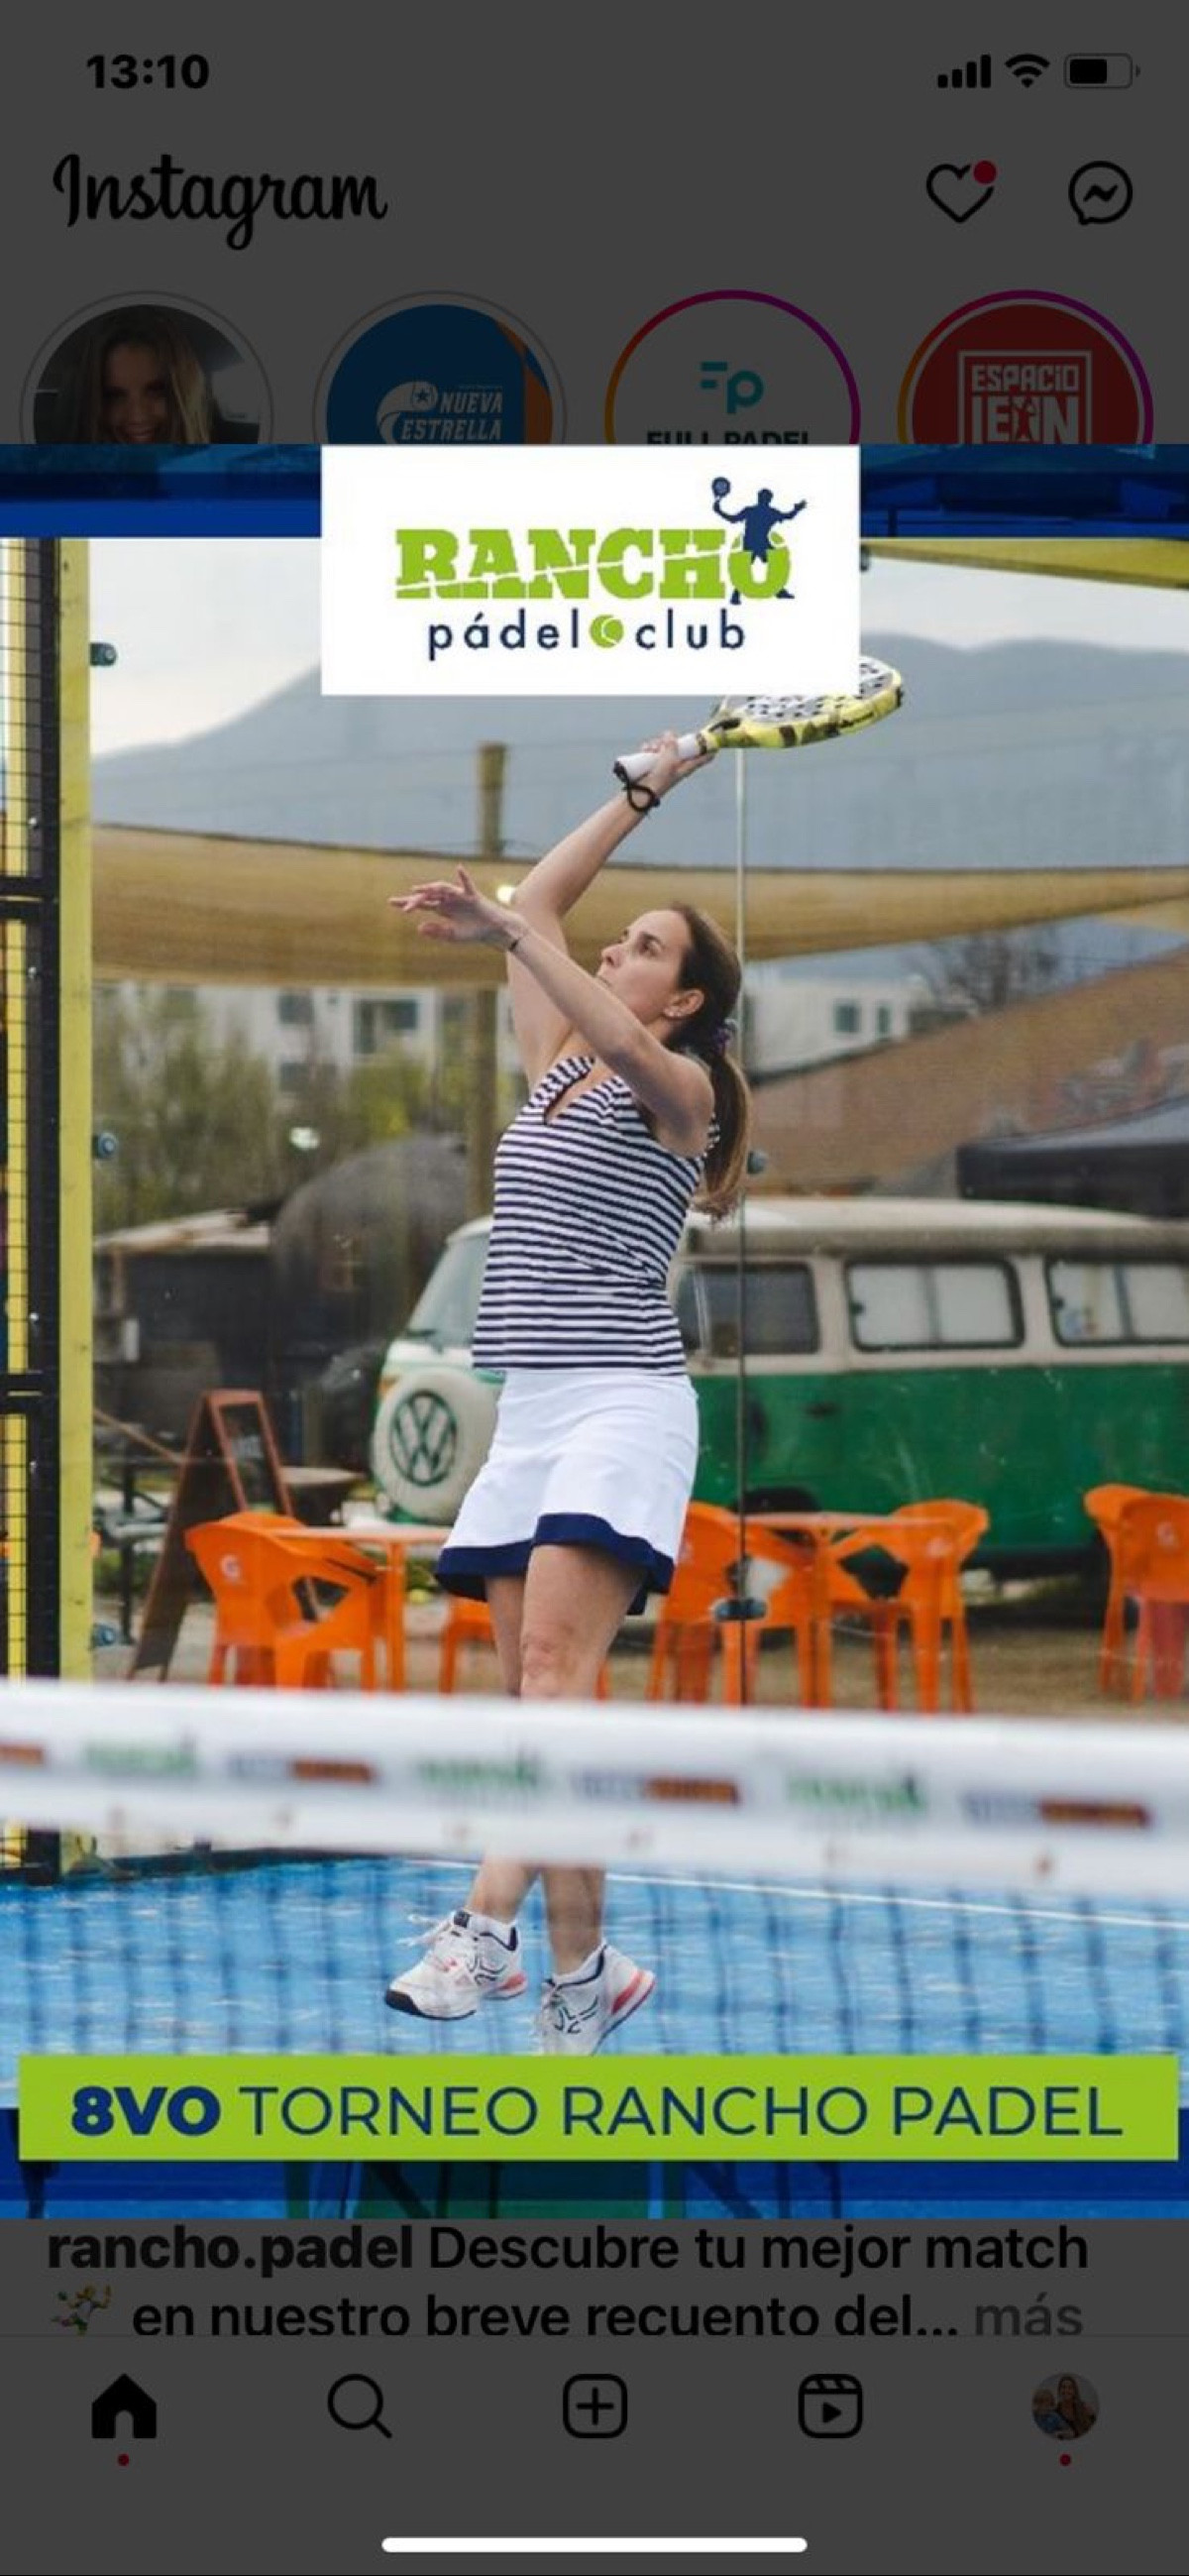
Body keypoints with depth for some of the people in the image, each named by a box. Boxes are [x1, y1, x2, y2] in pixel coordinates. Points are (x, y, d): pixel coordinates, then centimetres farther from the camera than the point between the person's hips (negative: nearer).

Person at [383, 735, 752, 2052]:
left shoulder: (676, 1086, -1)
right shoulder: (554, 1070, 18)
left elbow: (624, 1043, -25)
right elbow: (540, 908, 26)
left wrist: (503, 929, -33)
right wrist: (642, 793, 29)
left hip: (620, 1405, -8)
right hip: (527, 1413, 8)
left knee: (555, 1660, -22)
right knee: (535, 1694, 1)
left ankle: (488, 1923, -34)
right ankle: (581, 1967, -1)